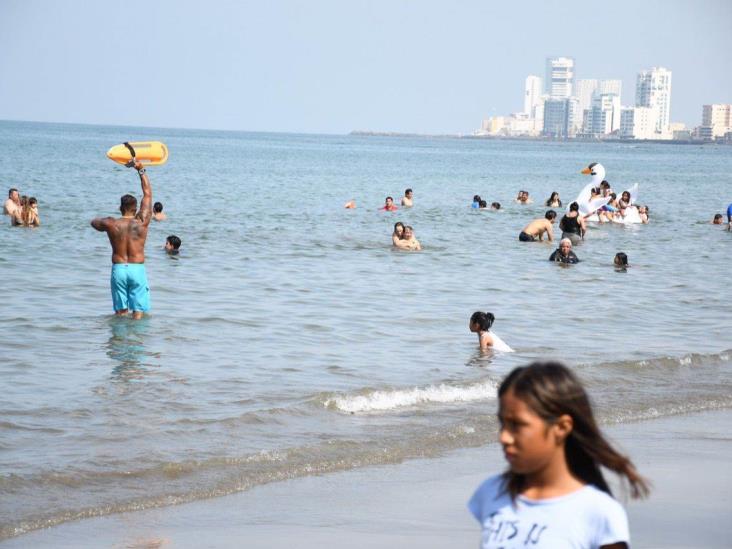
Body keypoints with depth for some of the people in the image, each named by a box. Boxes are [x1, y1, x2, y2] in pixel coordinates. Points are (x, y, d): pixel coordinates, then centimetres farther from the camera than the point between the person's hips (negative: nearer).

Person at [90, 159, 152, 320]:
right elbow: (148, 194, 5)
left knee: (120, 312, 9)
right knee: (138, 312, 3)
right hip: (137, 269, -1)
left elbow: (93, 222, 20)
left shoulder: (111, 224, -3)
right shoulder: (142, 222, -4)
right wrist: (141, 170, 10)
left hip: (118, 269, 1)